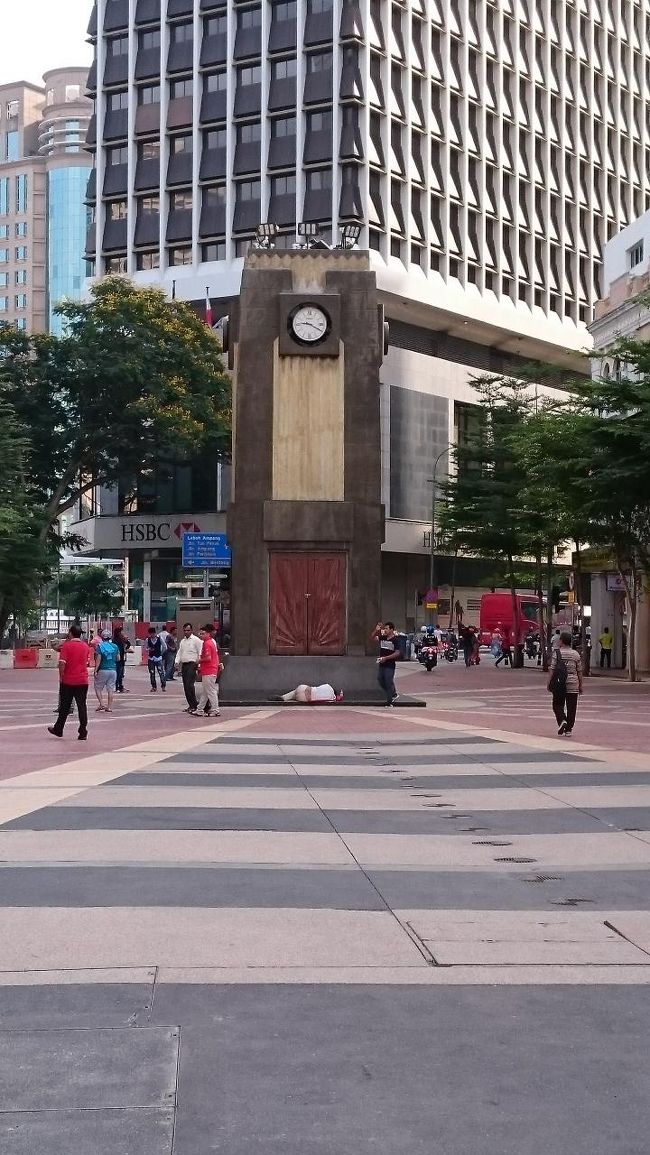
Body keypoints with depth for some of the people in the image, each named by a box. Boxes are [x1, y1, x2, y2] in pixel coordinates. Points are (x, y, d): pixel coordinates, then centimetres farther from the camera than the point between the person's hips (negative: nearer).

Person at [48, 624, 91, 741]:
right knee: (82, 706, 1)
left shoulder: (67, 645, -10)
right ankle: (83, 732, -4)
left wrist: (61, 677, -6)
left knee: (64, 707, 9)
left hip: (68, 681, -3)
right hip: (83, 680, 3)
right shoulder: (85, 646, 5)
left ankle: (58, 730, 21)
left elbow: (62, 663, -15)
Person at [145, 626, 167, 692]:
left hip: (158, 658, -3)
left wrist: (161, 653, 8)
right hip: (151, 658, 3)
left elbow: (164, 647, 6)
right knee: (152, 673, 4)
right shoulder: (148, 639, 2)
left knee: (161, 672, -8)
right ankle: (153, 687, 12)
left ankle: (163, 686, -1)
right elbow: (146, 648, 12)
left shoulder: (159, 638, -5)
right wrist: (148, 649, -8)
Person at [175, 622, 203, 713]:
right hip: (184, 665, 8)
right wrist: (177, 662, 5)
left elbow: (200, 653, -7)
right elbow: (179, 652, 20)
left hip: (192, 664, -8)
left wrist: (198, 661, -19)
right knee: (185, 686, 6)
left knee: (189, 684, -18)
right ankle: (191, 705, 12)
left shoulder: (196, 640, -3)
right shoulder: (182, 641, 19)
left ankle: (194, 705, -14)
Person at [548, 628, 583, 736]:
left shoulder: (557, 653, -4)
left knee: (557, 705, 11)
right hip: (573, 684, 2)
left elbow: (552, 670, -6)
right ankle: (568, 729, 6)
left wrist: (550, 683, 2)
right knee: (571, 707, 6)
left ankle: (562, 721, -12)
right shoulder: (576, 654, 4)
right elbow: (579, 671, 6)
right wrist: (580, 685, 13)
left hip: (559, 684, -2)